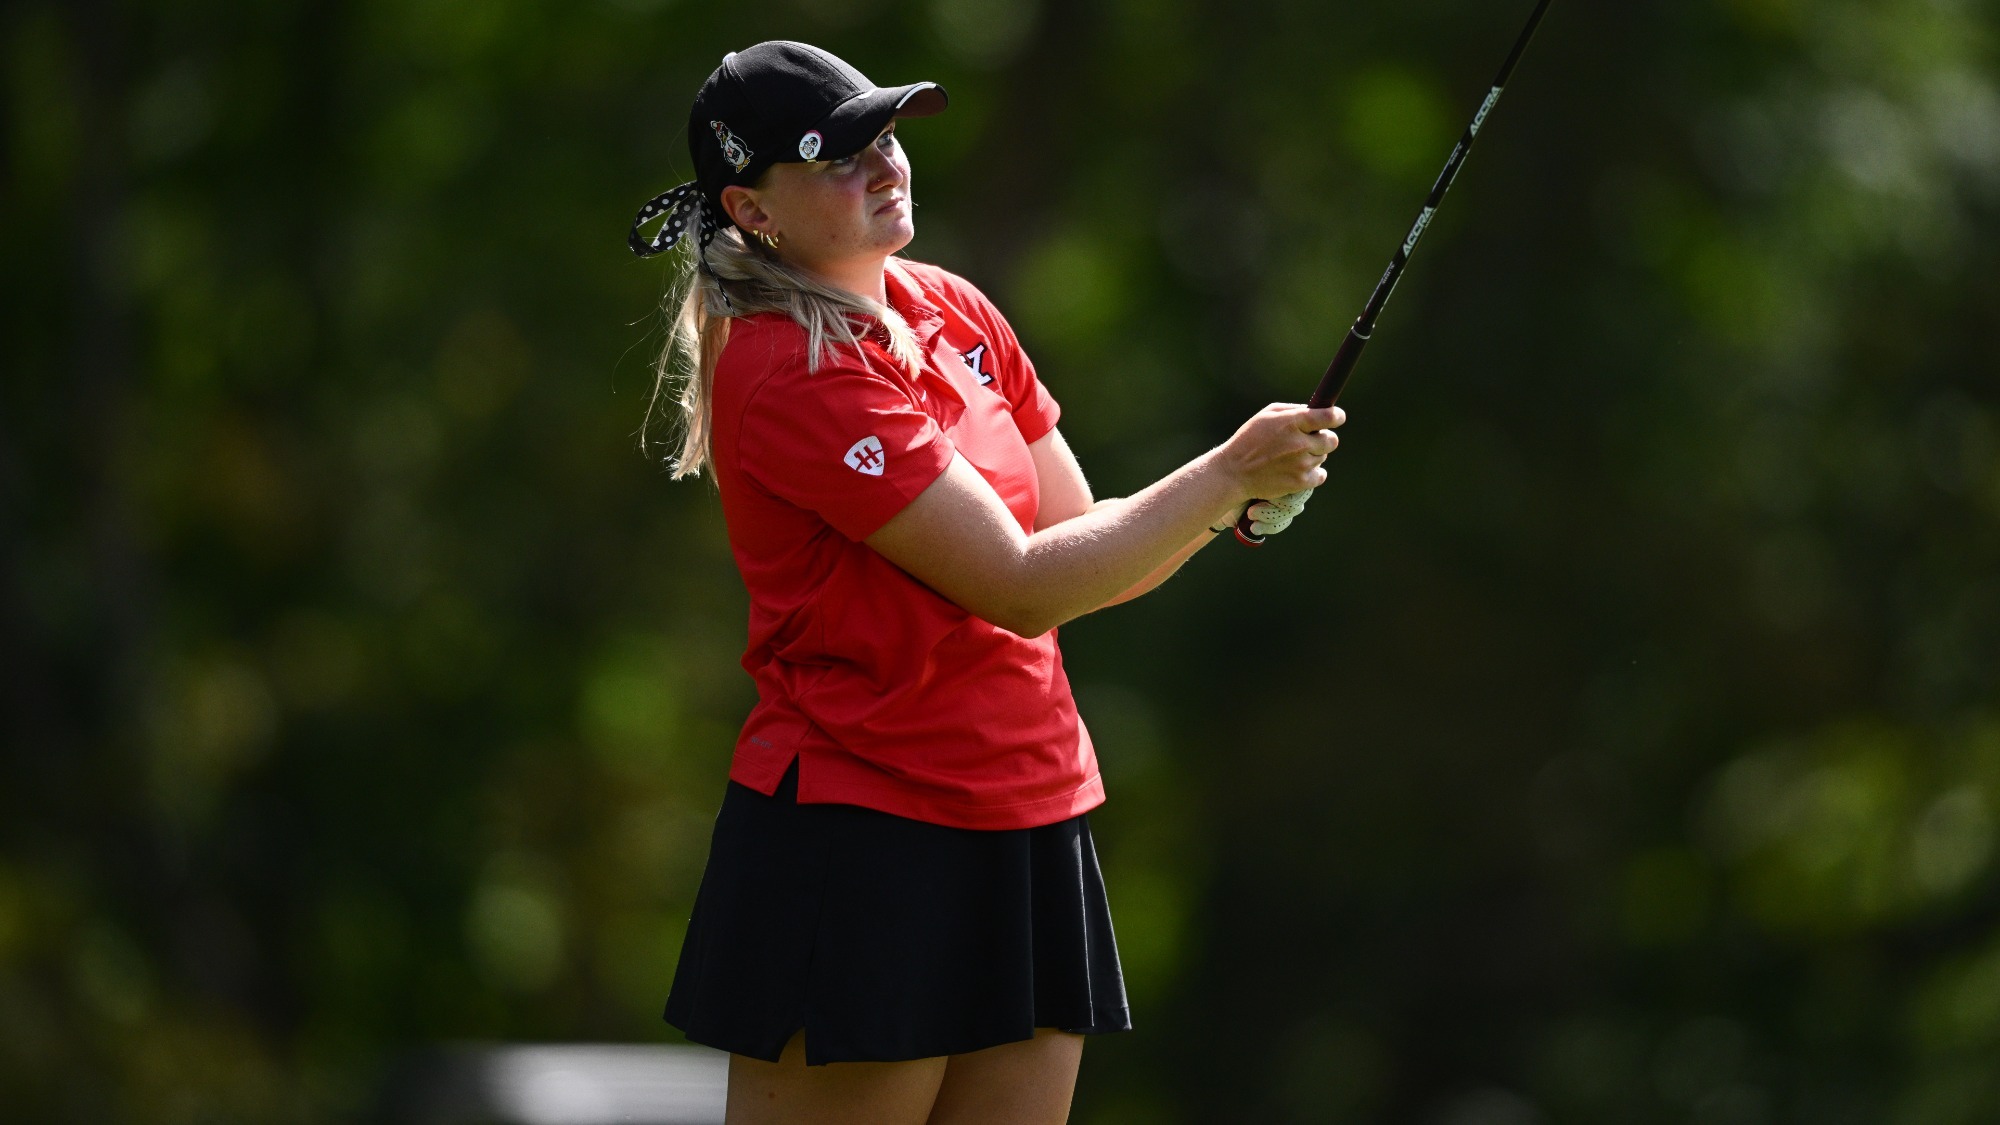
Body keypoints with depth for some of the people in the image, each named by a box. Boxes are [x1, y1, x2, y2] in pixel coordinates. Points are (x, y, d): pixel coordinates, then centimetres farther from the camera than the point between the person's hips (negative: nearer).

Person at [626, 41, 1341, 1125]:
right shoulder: (790, 373, -16)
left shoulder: (954, 313, 11)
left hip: (1028, 824, 8)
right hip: (858, 839, -8)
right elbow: (1022, 589, -18)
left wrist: (1223, 505, -4)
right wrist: (1224, 474, -13)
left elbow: (1083, 555, 15)